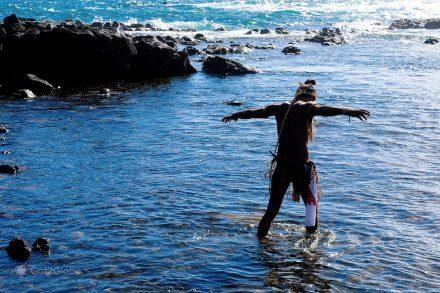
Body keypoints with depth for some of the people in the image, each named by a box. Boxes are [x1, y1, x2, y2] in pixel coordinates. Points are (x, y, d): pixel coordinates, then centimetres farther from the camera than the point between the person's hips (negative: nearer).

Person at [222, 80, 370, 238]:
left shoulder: (281, 107, 11)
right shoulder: (306, 108, -6)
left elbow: (257, 112, 23)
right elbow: (324, 110, -26)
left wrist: (235, 115, 38)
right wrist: (348, 111, -39)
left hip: (281, 165, 5)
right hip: (300, 166, -5)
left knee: (273, 207, 17)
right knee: (311, 204, 13)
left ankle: (260, 237, 22)